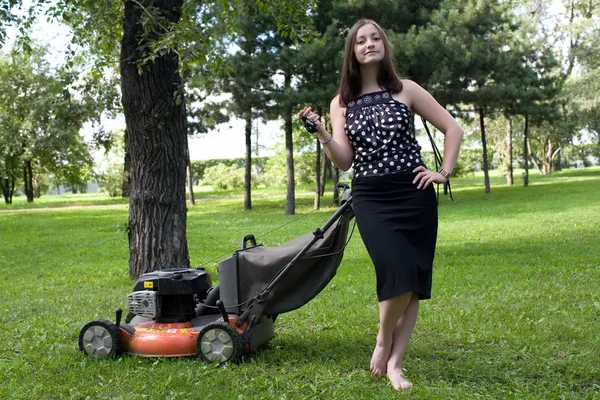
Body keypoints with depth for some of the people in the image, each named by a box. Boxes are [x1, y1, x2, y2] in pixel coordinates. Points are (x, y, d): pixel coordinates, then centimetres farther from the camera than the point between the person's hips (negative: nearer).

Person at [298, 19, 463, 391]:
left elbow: (454, 129, 8)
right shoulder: (340, 103, 7)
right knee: (400, 273, -19)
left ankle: (395, 363, 11)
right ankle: (383, 341, 8)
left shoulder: (406, 90, 4)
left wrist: (444, 173, -1)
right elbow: (344, 161, -2)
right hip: (370, 198, -1)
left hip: (414, 194, 1)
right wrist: (321, 134, -18)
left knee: (415, 280, -1)